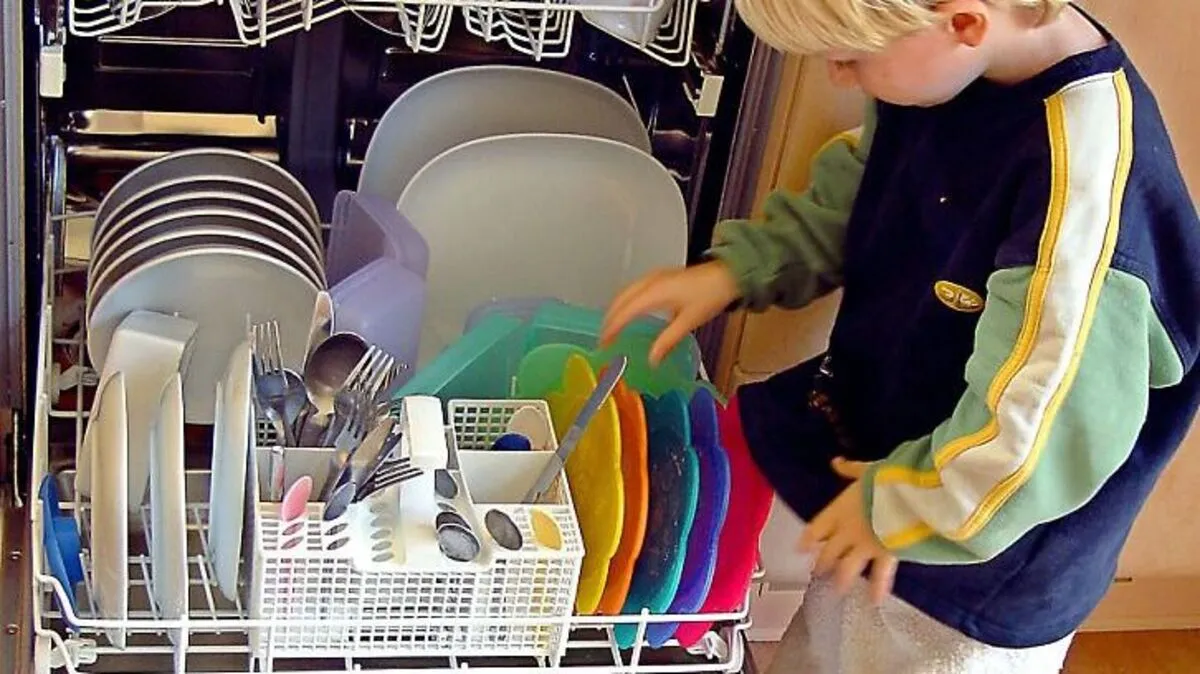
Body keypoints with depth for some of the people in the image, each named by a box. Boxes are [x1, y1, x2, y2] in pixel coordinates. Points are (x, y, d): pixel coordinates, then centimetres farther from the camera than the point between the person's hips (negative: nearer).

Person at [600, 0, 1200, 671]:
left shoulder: (1090, 176, -36)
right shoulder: (948, 60, -11)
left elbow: (1052, 429, -34)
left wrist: (897, 504, -20)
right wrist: (736, 270, -3)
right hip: (870, 452, 7)